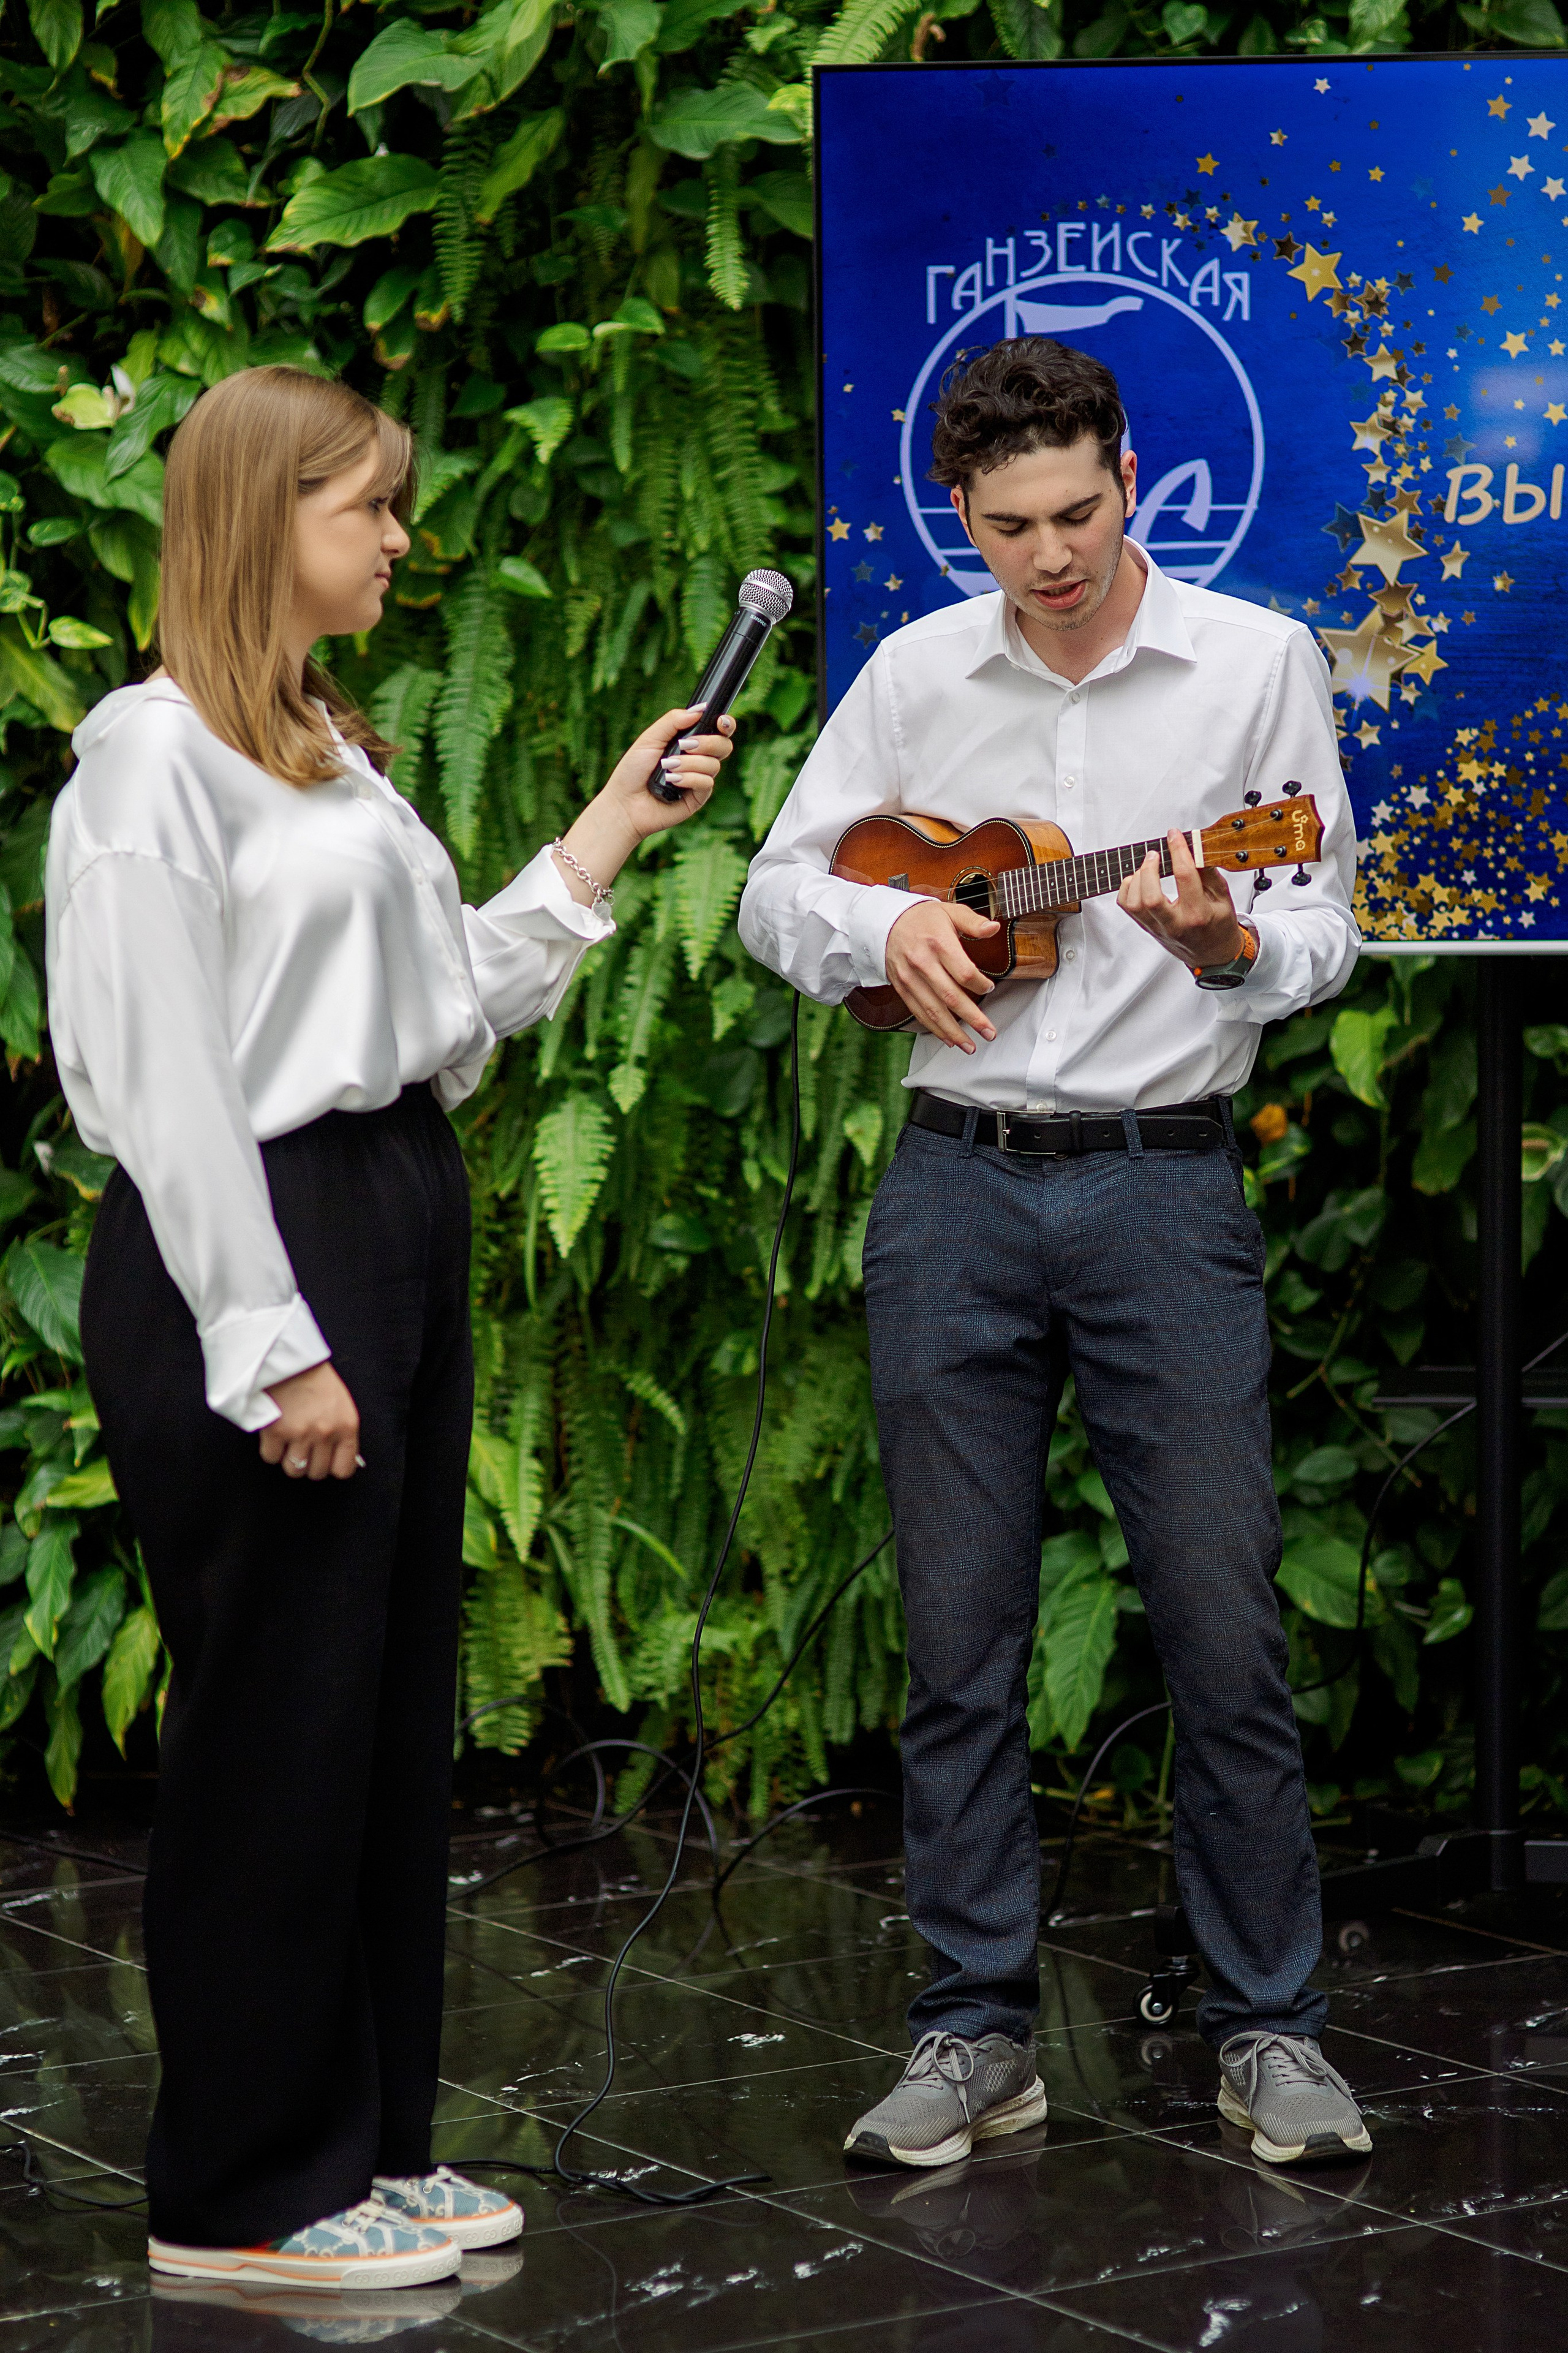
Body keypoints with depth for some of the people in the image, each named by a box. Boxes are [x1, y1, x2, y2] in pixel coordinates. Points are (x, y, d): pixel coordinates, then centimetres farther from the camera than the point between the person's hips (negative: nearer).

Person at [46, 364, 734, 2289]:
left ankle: (368, 2141, 22)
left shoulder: (328, 746, 18)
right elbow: (168, 1079, -16)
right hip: (258, 1243, -9)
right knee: (278, 1727, -3)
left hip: (400, 1221, 9)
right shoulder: (157, 752, -10)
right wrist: (272, 1347, -20)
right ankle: (242, 2197, 8)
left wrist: (613, 831, 15)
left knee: (395, 1711, 12)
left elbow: (446, 1005, 16)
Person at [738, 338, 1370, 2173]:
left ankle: (1267, 2028, 10)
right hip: (956, 1185, 2)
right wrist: (883, 926, -9)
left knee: (1223, 1626, -2)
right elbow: (775, 893, 12)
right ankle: (978, 2032, 14)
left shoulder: (1257, 663, 1)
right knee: (959, 1631, 5)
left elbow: (1325, 934, 0)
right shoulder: (913, 676, 7)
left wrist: (1230, 946, -22)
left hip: (1165, 1184, -2)